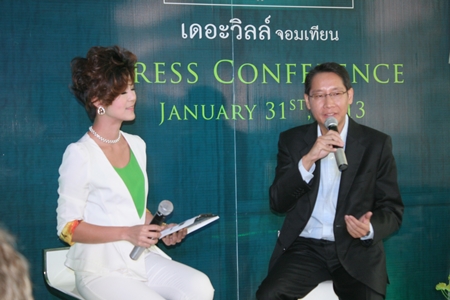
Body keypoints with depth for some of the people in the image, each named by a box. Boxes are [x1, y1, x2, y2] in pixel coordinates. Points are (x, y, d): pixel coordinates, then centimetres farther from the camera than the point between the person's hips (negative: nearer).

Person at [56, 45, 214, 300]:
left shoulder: (136, 145, 9)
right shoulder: (79, 154, -11)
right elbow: (68, 227, -11)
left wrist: (161, 230, 1)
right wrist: (126, 233, -20)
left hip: (142, 257, 6)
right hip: (101, 269, -6)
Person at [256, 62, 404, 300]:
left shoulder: (377, 143, 2)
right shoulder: (291, 140, 5)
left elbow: (392, 210, 3)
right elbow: (277, 204, -3)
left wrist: (370, 228, -20)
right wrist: (307, 160, -18)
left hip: (356, 250, 0)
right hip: (305, 247, 1)